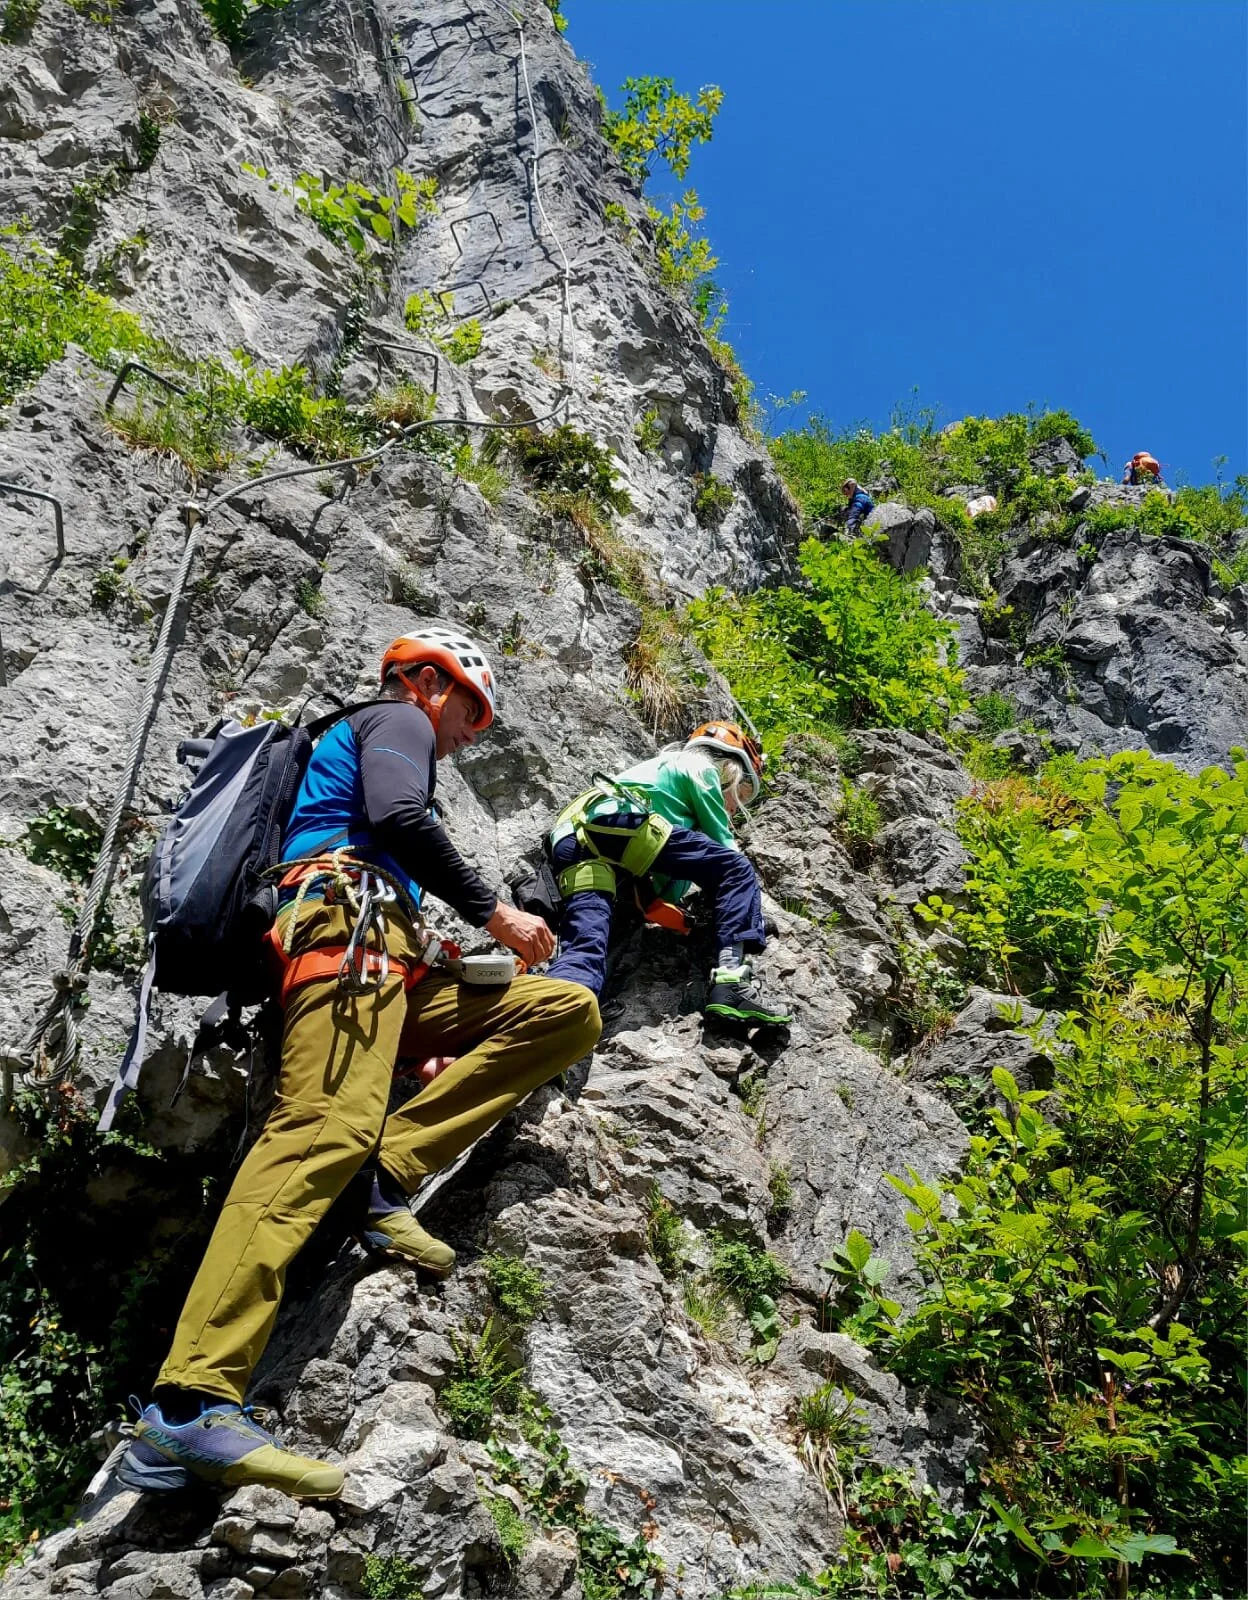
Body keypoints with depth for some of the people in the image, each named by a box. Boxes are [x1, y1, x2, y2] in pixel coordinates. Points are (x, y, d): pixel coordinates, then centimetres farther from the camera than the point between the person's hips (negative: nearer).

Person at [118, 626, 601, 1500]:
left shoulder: (375, 742, 39)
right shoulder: (396, 718, 13)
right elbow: (400, 817, -10)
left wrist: (459, 943, 26)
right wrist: (494, 912, -3)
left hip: (394, 971, 9)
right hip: (346, 928, -9)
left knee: (569, 1011, 0)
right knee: (328, 1131, -30)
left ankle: (390, 1175, -15)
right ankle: (191, 1405, -40)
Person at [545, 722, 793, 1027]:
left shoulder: (663, 767, 45)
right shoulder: (699, 766, 22)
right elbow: (722, 844, 20)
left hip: (570, 843, 8)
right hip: (616, 821, -8)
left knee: (584, 952, -16)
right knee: (736, 871, -1)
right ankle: (732, 984, -21)